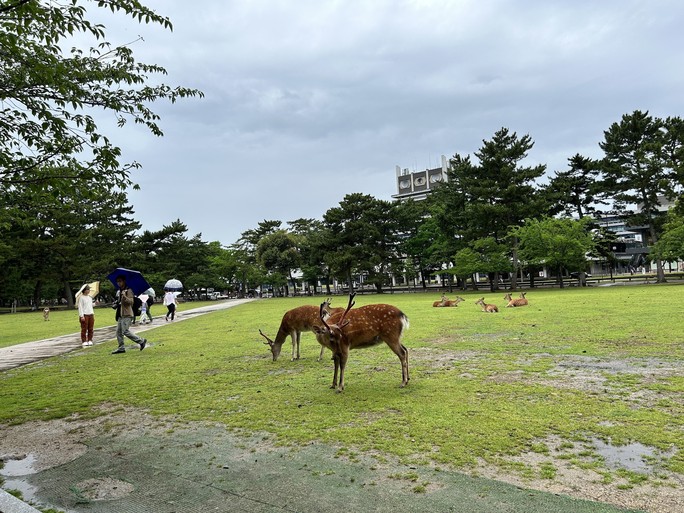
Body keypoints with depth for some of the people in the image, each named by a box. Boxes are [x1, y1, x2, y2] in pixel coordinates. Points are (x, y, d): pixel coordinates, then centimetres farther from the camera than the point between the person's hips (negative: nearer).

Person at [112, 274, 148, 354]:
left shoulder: (128, 291, -11)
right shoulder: (119, 292, 17)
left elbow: (131, 301, -23)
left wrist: (124, 296, -36)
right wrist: (117, 303, 16)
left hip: (127, 315, -9)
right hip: (120, 315, 9)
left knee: (125, 331, -12)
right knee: (118, 331, 6)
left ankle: (141, 341, -2)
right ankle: (121, 348, 12)